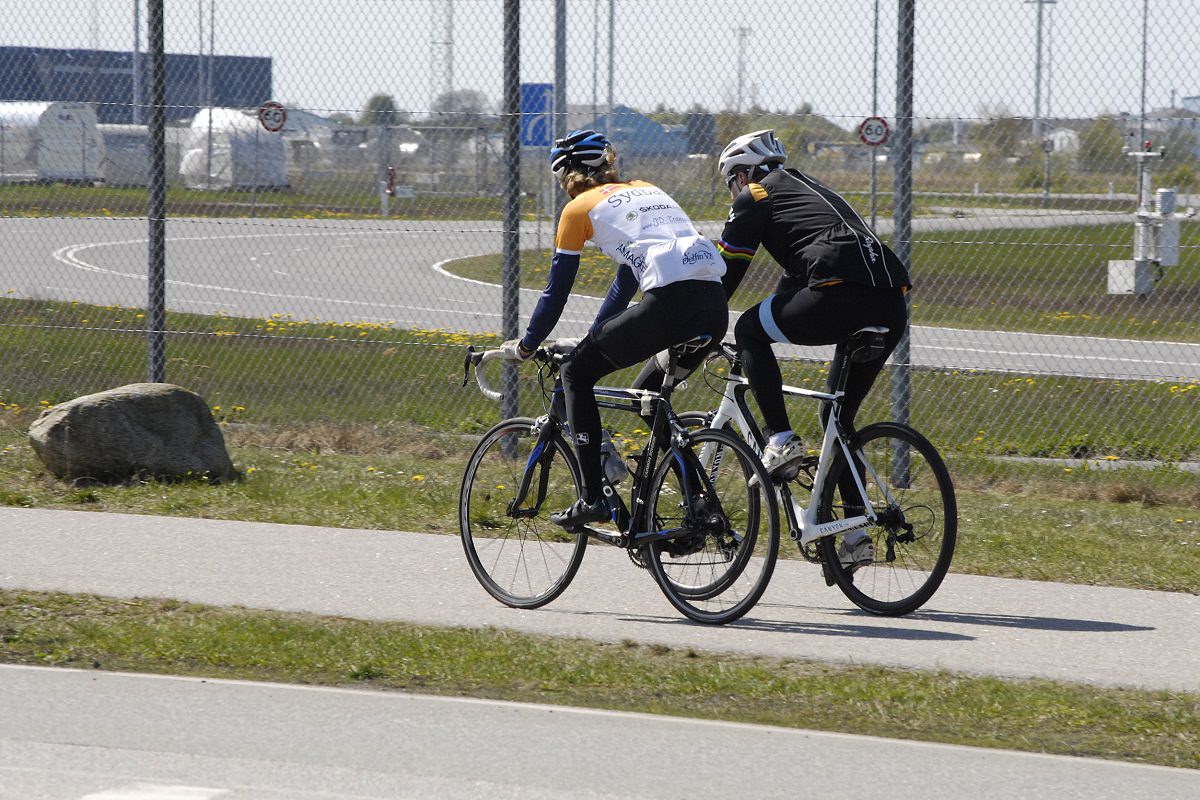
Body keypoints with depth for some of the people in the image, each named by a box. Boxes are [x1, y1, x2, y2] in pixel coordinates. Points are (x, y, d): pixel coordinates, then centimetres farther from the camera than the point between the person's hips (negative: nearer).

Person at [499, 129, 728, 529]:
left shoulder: (579, 209, 12)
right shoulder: (646, 191, 31)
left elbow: (556, 291, 16)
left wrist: (525, 346, 30)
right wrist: (595, 337, 48)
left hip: (669, 305, -7)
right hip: (716, 309, 7)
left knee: (576, 374, 12)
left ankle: (592, 499, 5)